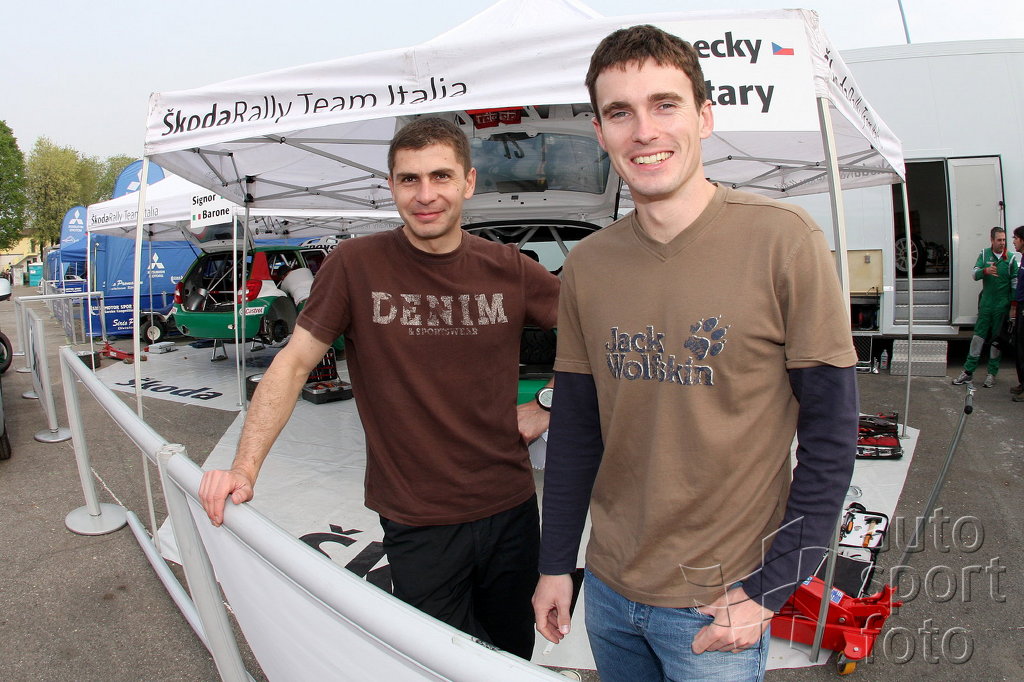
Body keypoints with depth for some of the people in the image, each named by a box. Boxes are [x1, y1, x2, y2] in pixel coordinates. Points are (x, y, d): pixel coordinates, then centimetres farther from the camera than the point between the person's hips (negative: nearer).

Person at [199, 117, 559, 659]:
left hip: (510, 510, 3)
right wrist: (245, 467, -13)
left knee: (514, 659, 22)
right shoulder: (355, 265, -9)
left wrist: (549, 406, 0)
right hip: (417, 524, -2)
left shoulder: (508, 269, -4)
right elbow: (293, 365, -6)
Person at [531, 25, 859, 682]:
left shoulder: (784, 241, -14)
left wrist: (766, 591, -12)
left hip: (721, 601, -4)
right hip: (608, 588, 4)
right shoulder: (586, 266, -2)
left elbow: (830, 440, -11)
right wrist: (555, 564, 6)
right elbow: (574, 429, 4)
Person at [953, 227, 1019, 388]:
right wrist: (985, 271, -29)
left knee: (997, 338, 5)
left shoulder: (1010, 258, 0)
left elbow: (1015, 281, -1)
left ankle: (992, 373, 14)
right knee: (978, 336, 4)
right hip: (986, 303, 1)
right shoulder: (984, 254, 4)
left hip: (1002, 305, -1)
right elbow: (975, 274, -6)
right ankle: (968, 372, 9)